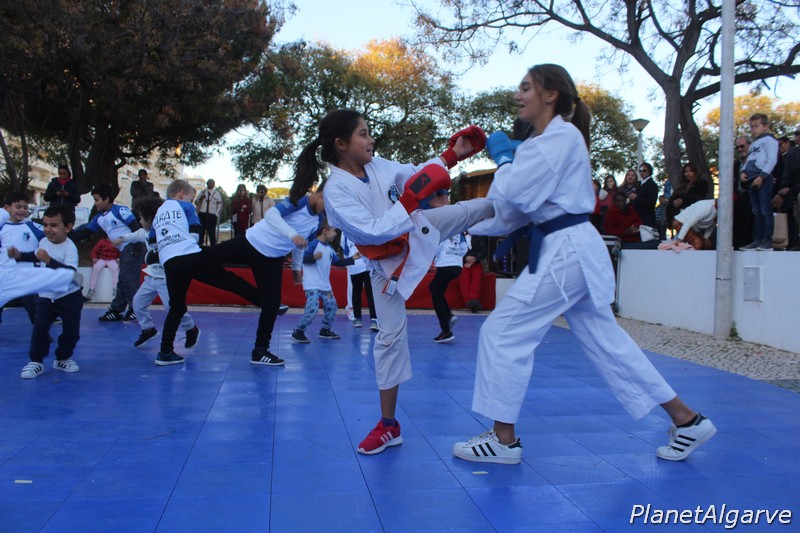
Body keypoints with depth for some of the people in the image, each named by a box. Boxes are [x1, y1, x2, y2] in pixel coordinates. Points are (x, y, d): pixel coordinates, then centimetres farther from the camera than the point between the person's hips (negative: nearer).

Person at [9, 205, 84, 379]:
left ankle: (63, 358, 23)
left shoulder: (70, 248, -22)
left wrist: (49, 260, -43)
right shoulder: (44, 241, -1)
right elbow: (36, 256, 25)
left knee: (71, 330, 0)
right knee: (40, 327, -8)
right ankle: (36, 361, 4)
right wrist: (19, 255, 11)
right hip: (46, 296, 4)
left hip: (69, 297, -4)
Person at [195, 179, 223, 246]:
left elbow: (220, 205, 2)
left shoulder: (217, 193, 6)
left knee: (211, 233, -4)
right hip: (202, 214, 3)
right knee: (200, 232, 2)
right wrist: (200, 198, -6)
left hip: (212, 215, -3)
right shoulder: (202, 192, 15)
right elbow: (196, 202, 14)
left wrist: (216, 215, -6)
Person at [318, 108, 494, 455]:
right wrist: (411, 199, -38)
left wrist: (452, 155, 0)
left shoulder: (377, 166, -10)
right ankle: (388, 425, 10)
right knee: (391, 336, -2)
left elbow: (414, 176, 7)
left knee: (467, 211, 3)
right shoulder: (336, 191, -28)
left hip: (419, 230, 5)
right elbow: (373, 232, -35)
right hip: (388, 264, -5)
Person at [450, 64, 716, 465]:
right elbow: (516, 206, 17)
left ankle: (504, 439, 6)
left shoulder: (561, 136, -11)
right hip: (570, 251, 10)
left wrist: (501, 156, -2)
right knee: (606, 342, 13)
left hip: (565, 253, -10)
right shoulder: (547, 140, 17)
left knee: (502, 333, -5)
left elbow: (514, 194, -20)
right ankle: (686, 420, 23)